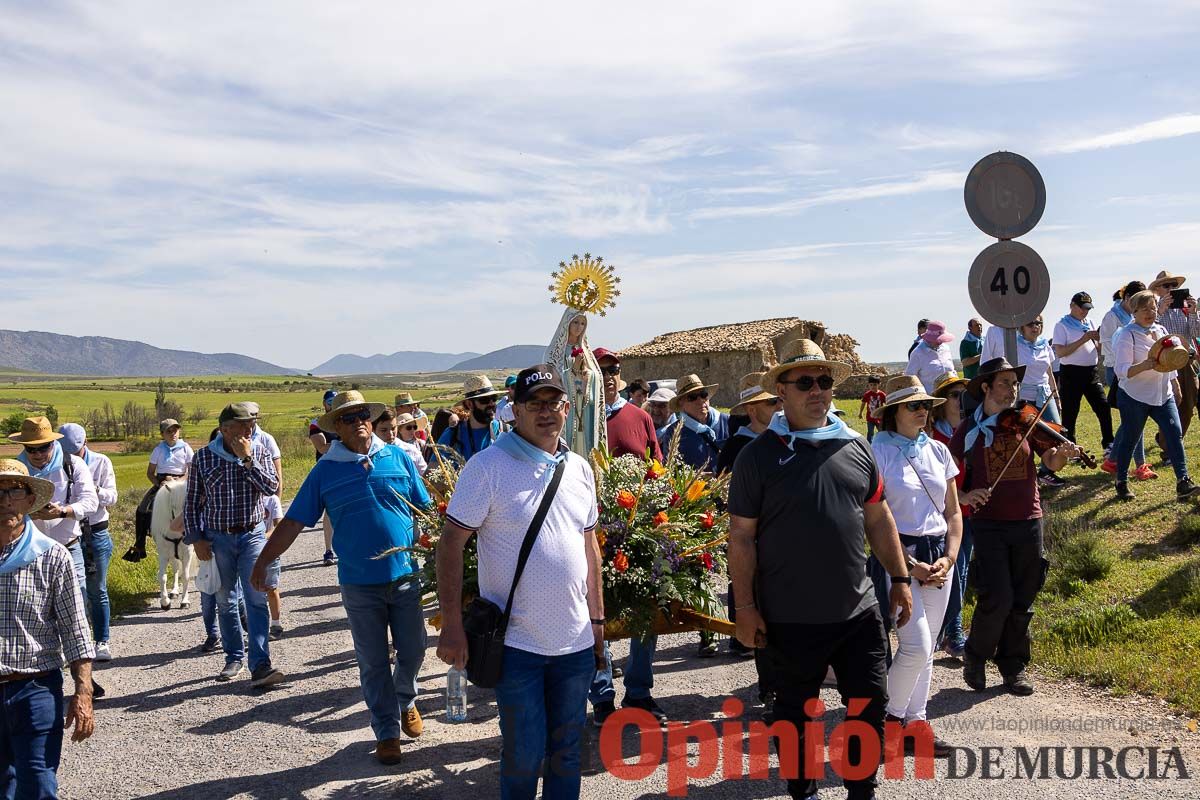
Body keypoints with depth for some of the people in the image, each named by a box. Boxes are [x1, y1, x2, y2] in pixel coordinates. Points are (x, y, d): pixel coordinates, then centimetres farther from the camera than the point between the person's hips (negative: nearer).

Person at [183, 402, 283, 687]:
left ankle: (260, 666, -14)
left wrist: (247, 459, -18)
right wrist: (196, 538, -2)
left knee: (257, 600, -10)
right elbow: (192, 502, 5)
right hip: (217, 538, 1)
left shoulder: (258, 451, 0)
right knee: (225, 602, 10)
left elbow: (271, 487, -12)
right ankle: (233, 658, 25)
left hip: (253, 535, -1)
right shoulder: (204, 456, -1)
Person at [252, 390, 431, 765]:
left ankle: (406, 702, 39)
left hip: (405, 576, 1)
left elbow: (425, 508, 6)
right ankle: (387, 732, 23)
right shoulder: (325, 470, 1)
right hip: (359, 584, -1)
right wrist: (264, 561, -5)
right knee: (373, 664, 7)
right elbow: (293, 522, 1)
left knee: (412, 653, 9)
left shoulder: (397, 457, 2)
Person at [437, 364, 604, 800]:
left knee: (566, 750, 16)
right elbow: (451, 543, -11)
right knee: (523, 755, 5)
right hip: (517, 644, -5)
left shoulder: (579, 468, 8)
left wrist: (597, 617, 15)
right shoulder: (487, 466, -11)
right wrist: (451, 626, -14)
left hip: (575, 642, 5)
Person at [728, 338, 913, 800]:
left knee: (870, 704, 11)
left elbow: (878, 518, 12)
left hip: (858, 610, 4)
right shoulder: (758, 455, -8)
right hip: (790, 619, -3)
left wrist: (900, 578, 9)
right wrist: (745, 608, -10)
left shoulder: (856, 446, 5)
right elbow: (741, 537, -8)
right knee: (795, 712, 12)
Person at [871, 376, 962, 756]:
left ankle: (916, 722, 23)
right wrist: (910, 565, -14)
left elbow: (953, 511, 13)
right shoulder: (878, 451, -8)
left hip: (938, 556, 6)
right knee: (916, 646, -11)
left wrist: (949, 557, -2)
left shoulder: (938, 450, 9)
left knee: (926, 649, 10)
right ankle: (889, 717, 11)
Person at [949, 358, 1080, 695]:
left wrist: (1063, 453, -24)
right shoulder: (969, 430, 0)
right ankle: (976, 656, 14)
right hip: (988, 524, -3)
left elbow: (1052, 462, -2)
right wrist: (964, 496, -15)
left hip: (1028, 522, 3)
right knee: (997, 599, -10)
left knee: (1022, 603, 9)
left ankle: (1013, 666, 26)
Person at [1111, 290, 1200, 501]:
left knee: (1175, 434, -7)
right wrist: (1143, 366, -37)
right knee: (1130, 439, 3)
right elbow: (1123, 370, -20)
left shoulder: (1161, 330, 9)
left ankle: (1183, 483, -7)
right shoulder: (1127, 335, -12)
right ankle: (1121, 482, 19)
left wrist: (1175, 385, 19)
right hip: (1134, 397, -6)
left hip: (1162, 395, 6)